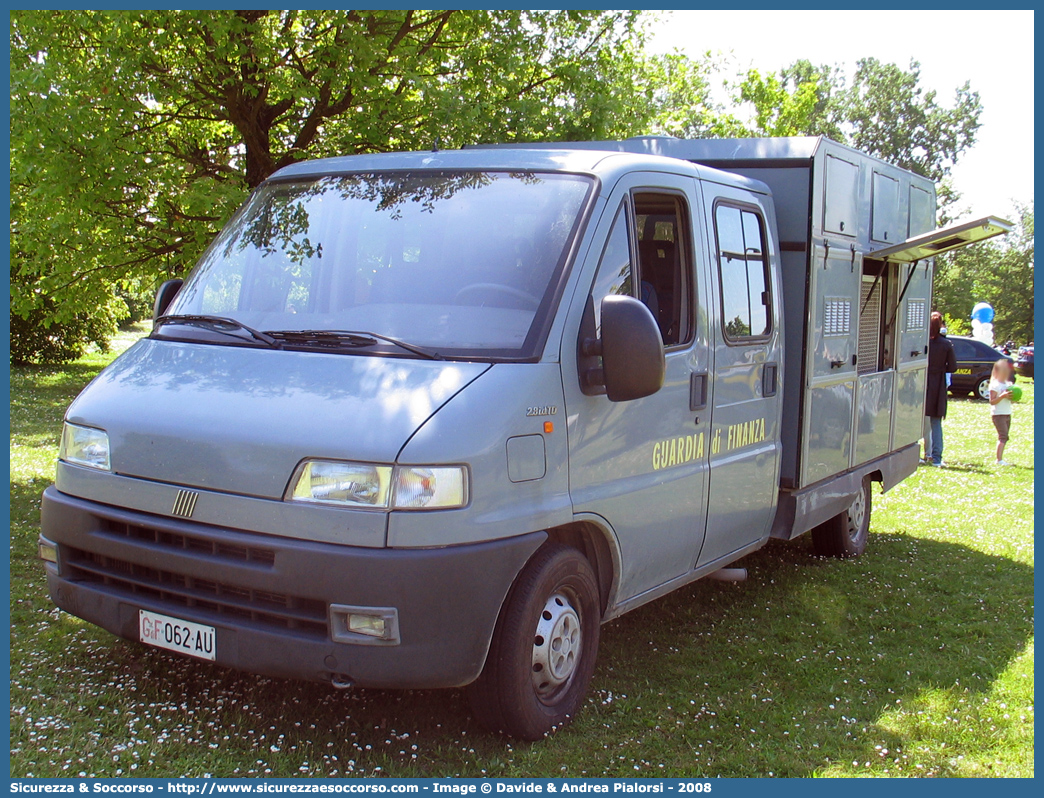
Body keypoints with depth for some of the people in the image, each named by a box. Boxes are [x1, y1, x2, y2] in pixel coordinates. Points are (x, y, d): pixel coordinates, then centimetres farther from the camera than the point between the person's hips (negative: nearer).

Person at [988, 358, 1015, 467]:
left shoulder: (1009, 384, 12)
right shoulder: (995, 385, -11)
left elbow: (1011, 399, 20)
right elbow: (992, 402, -16)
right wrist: (1003, 396, -27)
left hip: (1007, 413, 8)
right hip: (998, 414, -8)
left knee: (1003, 437, 11)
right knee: (1003, 436, -15)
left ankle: (1001, 458, 18)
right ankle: (999, 460, -17)